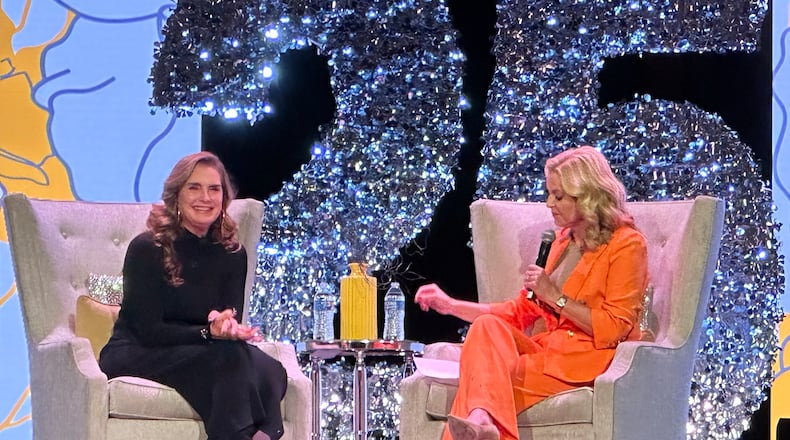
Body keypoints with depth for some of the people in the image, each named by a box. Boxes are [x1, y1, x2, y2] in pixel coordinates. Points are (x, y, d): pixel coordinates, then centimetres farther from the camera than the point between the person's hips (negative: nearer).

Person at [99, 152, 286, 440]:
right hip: (135, 356, -4)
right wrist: (208, 333, -27)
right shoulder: (146, 249, -8)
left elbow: (231, 319, 3)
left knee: (268, 370, -29)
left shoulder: (232, 254, 8)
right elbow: (148, 330, -13)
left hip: (201, 353, 5)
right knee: (231, 360, -34)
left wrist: (228, 327, -23)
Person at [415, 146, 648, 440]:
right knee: (487, 326, -28)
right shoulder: (563, 241, 20)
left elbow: (614, 329, -10)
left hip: (587, 361, -6)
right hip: (547, 349, 6)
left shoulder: (626, 244, -3)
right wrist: (450, 305, 16)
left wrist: (555, 296, -11)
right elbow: (522, 310, 20)